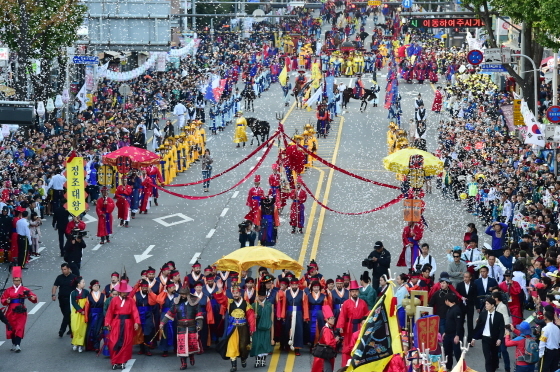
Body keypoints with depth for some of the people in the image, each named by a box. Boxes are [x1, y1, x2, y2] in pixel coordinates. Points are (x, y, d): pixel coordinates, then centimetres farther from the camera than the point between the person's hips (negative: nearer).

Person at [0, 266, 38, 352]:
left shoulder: (25, 290, 0)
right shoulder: (8, 290, 5)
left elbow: (33, 296, -7)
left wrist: (33, 298, -30)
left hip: (21, 312, -2)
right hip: (11, 312, 2)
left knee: (19, 329, -9)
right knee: (12, 329, 7)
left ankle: (18, 345, -12)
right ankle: (14, 344, 21)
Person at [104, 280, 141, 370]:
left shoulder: (131, 301, 4)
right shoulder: (114, 300, 0)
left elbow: (135, 312, -4)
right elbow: (110, 313, 1)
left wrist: (136, 322, -16)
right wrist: (108, 324, -5)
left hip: (127, 324, 1)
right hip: (116, 323, -1)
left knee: (126, 343, 3)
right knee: (114, 343, -5)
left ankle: (122, 361, 11)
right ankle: (115, 362, 4)